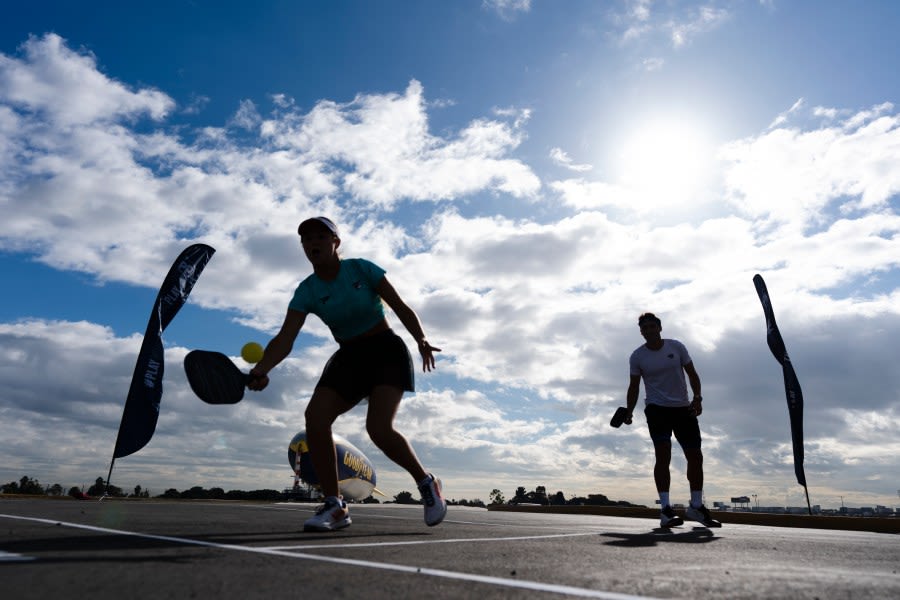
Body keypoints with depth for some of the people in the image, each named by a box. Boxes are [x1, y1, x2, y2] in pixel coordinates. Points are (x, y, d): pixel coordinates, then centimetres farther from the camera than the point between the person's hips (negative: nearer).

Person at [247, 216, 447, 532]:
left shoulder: (362, 269, -10)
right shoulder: (306, 292, -4)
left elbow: (401, 308, -8)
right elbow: (285, 338, -16)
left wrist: (421, 340, -25)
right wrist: (261, 369, -36)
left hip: (386, 351, -4)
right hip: (348, 358, 4)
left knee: (378, 427, -23)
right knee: (315, 416, -19)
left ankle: (427, 482, 3)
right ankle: (334, 506, -5)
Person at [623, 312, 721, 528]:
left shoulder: (676, 347, 1)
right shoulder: (637, 356, -1)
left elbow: (692, 374, 5)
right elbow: (634, 387, 4)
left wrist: (697, 398, -9)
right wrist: (629, 412, -5)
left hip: (683, 408, 3)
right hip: (657, 409, -3)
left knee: (695, 456, 6)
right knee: (663, 455, -15)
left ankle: (696, 506, 22)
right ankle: (665, 509, -13)